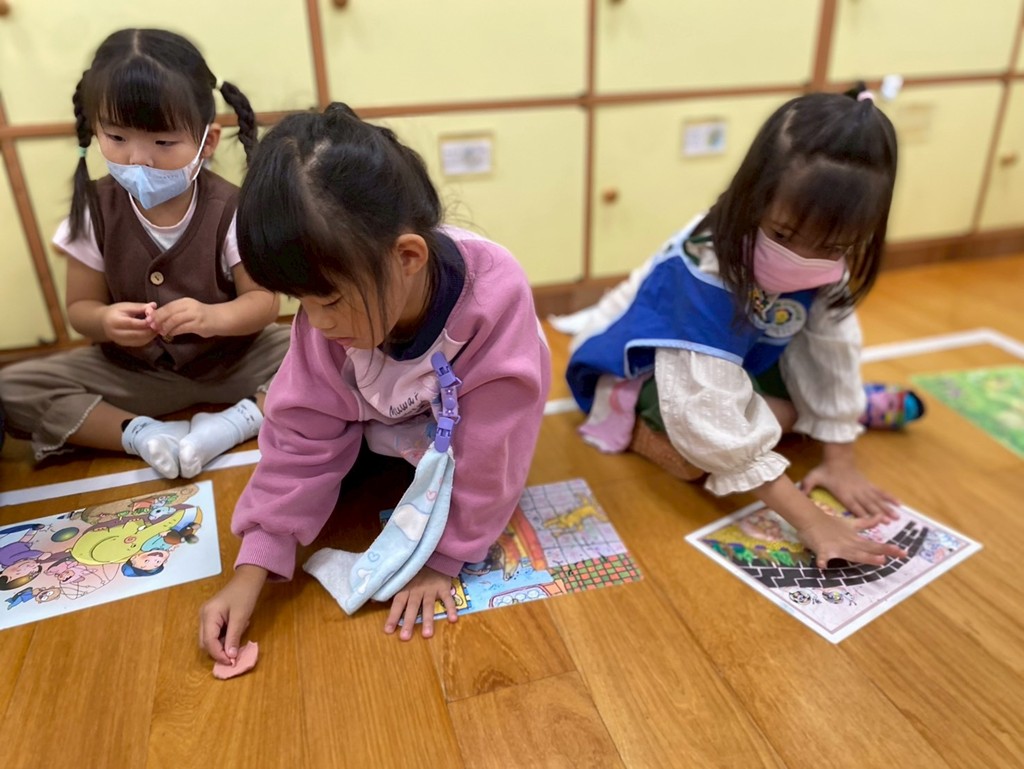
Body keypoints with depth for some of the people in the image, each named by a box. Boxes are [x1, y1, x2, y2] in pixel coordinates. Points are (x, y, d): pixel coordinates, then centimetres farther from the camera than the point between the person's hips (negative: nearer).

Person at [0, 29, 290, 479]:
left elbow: (263, 301, -14)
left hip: (234, 360, -2)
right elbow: (80, 306, -1)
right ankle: (142, 434, -22)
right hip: (134, 371, 3)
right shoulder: (94, 211, -8)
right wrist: (105, 321, -26)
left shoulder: (229, 210, -16)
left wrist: (214, 317, -35)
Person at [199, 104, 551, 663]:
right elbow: (305, 438, -20)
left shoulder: (494, 298, -40)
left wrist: (442, 558, -23)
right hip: (385, 434, 3)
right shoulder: (329, 317, -28)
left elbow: (486, 455, -30)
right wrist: (252, 567, -24)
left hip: (465, 436, -2)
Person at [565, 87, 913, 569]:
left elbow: (833, 351, -9)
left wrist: (840, 458, -9)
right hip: (640, 361, -7)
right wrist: (809, 521, -43)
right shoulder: (706, 273, -41)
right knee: (696, 454, -32)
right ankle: (630, 422, -4)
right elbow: (715, 425, -44)